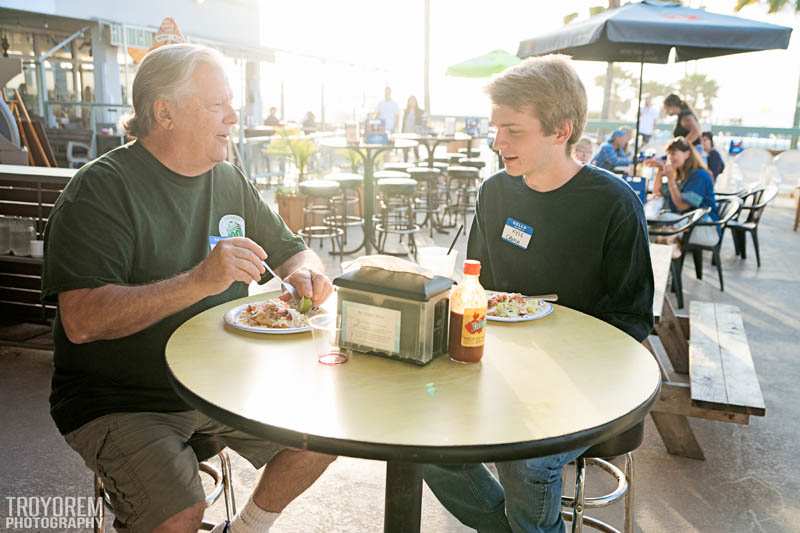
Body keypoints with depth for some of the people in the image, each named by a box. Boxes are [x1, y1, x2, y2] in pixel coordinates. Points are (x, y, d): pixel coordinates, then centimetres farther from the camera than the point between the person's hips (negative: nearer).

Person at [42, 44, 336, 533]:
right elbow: (81, 321, -25)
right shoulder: (100, 190, -14)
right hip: (119, 402, -5)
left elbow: (294, 252, 13)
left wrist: (305, 275, -12)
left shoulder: (230, 182, 5)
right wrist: (200, 281, -35)